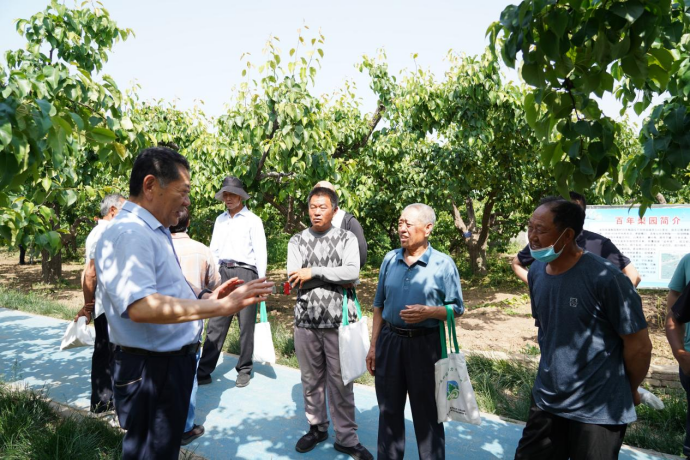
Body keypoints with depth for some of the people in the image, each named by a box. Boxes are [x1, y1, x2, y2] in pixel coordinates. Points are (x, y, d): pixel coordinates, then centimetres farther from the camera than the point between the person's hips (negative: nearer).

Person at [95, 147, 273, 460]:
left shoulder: (154, 233, 12)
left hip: (171, 363, 10)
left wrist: (206, 299, 6)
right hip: (152, 370, -10)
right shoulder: (128, 234, -21)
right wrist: (221, 307, -34)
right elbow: (141, 307, -35)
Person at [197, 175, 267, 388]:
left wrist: (261, 282, -7)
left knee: (246, 324, 5)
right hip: (222, 272, 5)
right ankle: (204, 371, 10)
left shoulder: (252, 220, -2)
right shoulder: (220, 220, 14)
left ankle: (244, 370, 17)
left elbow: (260, 252, -4)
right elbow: (214, 250, 15)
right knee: (215, 324, 5)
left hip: (245, 272, -4)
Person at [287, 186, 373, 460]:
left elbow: (352, 273, -15)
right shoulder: (297, 241, 5)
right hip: (306, 319, 2)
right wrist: (336, 277, -12)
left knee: (341, 381, 6)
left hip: (339, 319, -2)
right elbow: (294, 279, -8)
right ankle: (316, 428, 33)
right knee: (311, 379, 14)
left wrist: (313, 272, -15)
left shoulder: (347, 239, 1)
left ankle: (346, 438, 20)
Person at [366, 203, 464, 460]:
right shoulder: (390, 259, 4)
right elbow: (379, 305, 9)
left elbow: (457, 309, -2)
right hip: (389, 341, 4)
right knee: (388, 409, 16)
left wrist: (428, 312, -20)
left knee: (426, 413, 9)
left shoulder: (443, 264, -7)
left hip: (425, 344, -3)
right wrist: (373, 345, 8)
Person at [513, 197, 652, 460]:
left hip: (599, 410, -6)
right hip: (546, 400, 6)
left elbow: (640, 346, -12)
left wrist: (629, 391, 2)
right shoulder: (536, 271, -1)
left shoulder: (606, 278, -21)